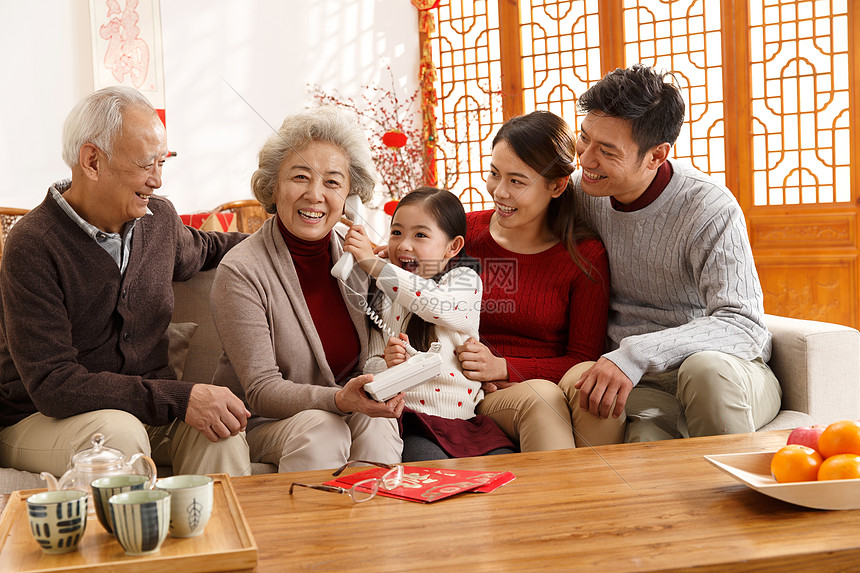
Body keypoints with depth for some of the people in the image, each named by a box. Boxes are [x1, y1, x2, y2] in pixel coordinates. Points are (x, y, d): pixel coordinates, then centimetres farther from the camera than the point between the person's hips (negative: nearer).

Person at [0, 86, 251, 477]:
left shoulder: (159, 218, 2)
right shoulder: (33, 246, -18)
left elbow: (201, 248, 30)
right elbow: (51, 385, -25)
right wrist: (179, 398, -32)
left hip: (145, 410, 5)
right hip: (39, 419, -5)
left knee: (219, 428, -24)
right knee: (120, 431, -35)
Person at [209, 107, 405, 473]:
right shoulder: (240, 272, -17)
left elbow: (363, 364, 9)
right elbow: (261, 391, -19)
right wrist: (340, 399, -35)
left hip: (346, 414, 4)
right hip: (258, 425, -4)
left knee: (374, 422, -28)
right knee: (320, 427, -33)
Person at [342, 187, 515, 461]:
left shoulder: (465, 280, 4)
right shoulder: (384, 298, 12)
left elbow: (436, 302, -21)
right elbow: (369, 366, 10)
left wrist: (372, 263, -24)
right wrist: (388, 364, -16)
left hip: (466, 416, 0)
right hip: (411, 421, 0)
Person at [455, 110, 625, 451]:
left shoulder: (585, 256, 1)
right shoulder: (465, 233, 6)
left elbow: (583, 360, 0)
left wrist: (503, 368, -15)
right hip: (482, 398, 0)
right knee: (540, 397, -34)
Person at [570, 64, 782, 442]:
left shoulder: (709, 208, -15)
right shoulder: (582, 191, 2)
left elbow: (743, 325, -22)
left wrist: (635, 353, -34)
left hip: (727, 372, 0)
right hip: (640, 386, 0)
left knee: (706, 367, -37)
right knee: (646, 440, -36)